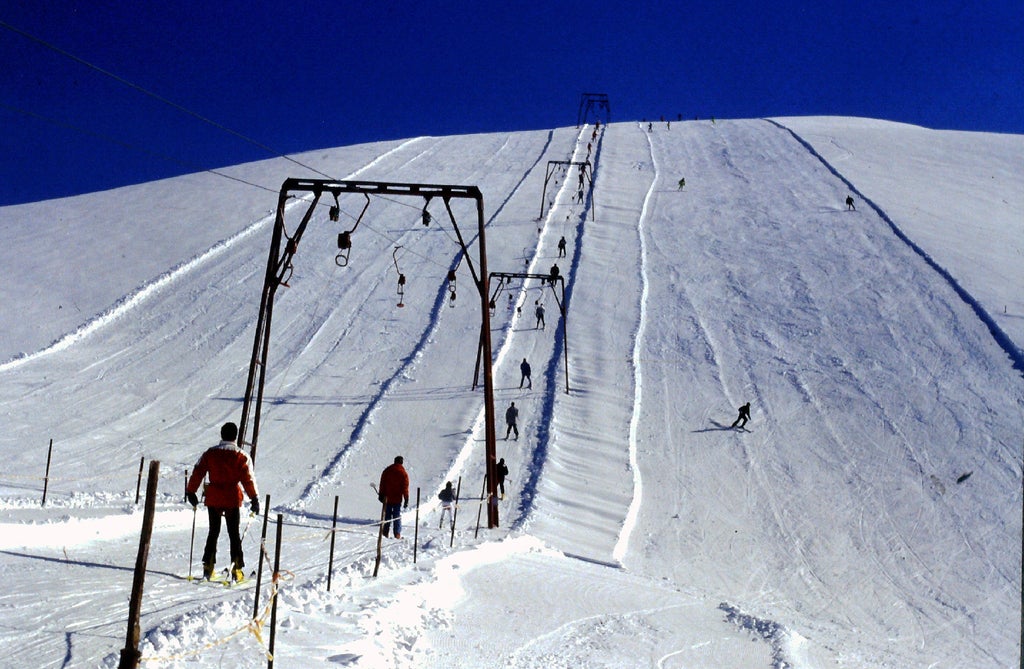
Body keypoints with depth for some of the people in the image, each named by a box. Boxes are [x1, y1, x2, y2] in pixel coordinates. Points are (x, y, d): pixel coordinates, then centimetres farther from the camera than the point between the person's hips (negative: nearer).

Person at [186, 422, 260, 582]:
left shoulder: (210, 453, 1)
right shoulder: (242, 456, -5)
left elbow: (197, 473, 3)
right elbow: (248, 479, -8)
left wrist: (191, 492, 13)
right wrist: (254, 499, -4)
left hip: (213, 498, 2)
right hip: (232, 499, -2)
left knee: (213, 532, 15)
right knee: (234, 534, 6)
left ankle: (208, 567, 12)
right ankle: (236, 569, 2)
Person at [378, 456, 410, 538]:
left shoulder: (387, 470, 3)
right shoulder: (403, 473, -6)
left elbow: (382, 484, 6)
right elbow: (405, 488, -6)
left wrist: (381, 495, 11)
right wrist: (406, 500, -3)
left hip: (387, 498, 2)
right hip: (397, 499, -2)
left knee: (387, 515, 11)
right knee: (397, 516, 3)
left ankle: (385, 532, 9)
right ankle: (397, 534, 0)